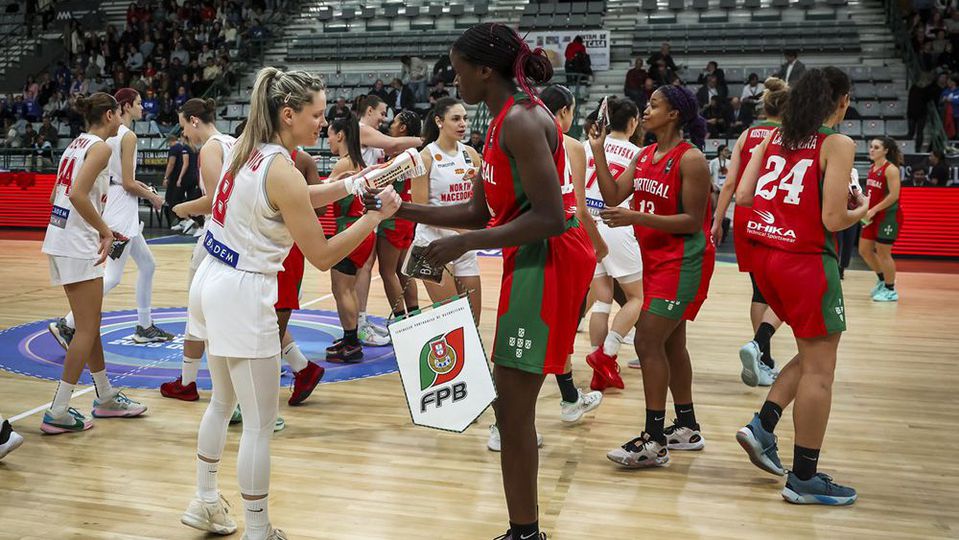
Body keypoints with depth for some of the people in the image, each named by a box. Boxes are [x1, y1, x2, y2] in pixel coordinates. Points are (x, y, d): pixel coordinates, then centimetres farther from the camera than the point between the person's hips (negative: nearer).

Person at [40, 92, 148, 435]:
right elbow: (78, 194, -24)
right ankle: (58, 413, 0)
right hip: (78, 245, -9)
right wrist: (105, 232, -16)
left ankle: (106, 398, 28)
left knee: (91, 325, 17)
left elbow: (58, 196, 18)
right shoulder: (100, 146, -11)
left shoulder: (77, 144, 16)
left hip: (60, 239, 9)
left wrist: (100, 230, 20)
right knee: (88, 329, -3)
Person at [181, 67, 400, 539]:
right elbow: (322, 256, -16)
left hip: (212, 282, 10)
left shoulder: (247, 149, 5)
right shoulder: (282, 172, -20)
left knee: (222, 402, 24)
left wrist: (347, 188, 9)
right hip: (243, 293, -9)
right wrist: (377, 215, -10)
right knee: (260, 424, 1)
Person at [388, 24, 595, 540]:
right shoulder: (506, 120, 15)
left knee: (512, 406, -5)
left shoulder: (521, 121, -16)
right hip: (530, 260, 10)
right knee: (509, 400, 16)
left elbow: (550, 217, -24)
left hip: (547, 261, -10)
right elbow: (479, 212, 17)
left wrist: (466, 243, -21)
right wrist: (404, 210, 13)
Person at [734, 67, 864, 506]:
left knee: (812, 355, 23)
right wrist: (861, 210, 6)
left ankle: (762, 427, 14)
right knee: (819, 369, 3)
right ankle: (804, 479, 9)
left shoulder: (774, 137, 9)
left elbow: (743, 196, 4)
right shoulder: (838, 144, -8)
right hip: (805, 259, -7)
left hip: (764, 253, 7)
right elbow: (833, 220, -14)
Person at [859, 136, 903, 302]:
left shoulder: (891, 169, -15)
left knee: (883, 253, -2)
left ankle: (890, 290, 12)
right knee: (864, 250, 11)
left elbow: (894, 195, -21)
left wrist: (873, 210, -22)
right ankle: (882, 280, 31)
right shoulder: (872, 168, 10)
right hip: (873, 216, 8)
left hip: (888, 216, -8)